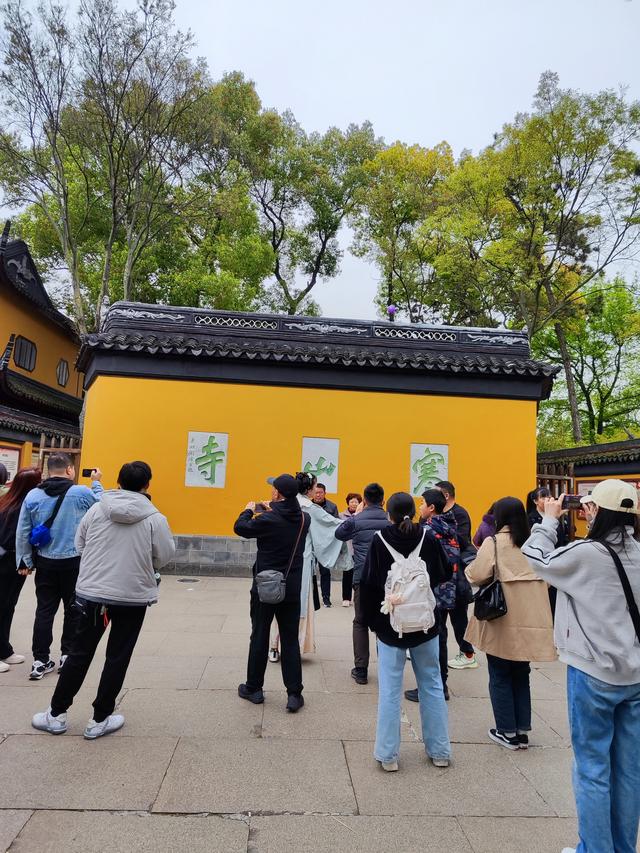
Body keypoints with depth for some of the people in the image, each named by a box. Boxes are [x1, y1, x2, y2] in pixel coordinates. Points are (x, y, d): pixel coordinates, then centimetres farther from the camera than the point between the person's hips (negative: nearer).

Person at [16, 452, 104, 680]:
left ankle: (40, 661, 13)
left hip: (45, 562, 3)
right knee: (73, 610, 12)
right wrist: (97, 482, 20)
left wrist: (25, 561, 10)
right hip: (74, 562, -3)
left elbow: (22, 533, 2)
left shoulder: (33, 495, -2)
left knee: (44, 610, 10)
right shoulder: (82, 493, -13)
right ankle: (67, 655, 20)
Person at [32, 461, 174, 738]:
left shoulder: (96, 509, -3)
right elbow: (165, 556, -4)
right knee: (117, 657, 12)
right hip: (133, 597, -2)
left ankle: (56, 714, 29)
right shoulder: (155, 518, -11)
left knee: (80, 653, 17)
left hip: (91, 592, 3)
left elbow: (79, 546, 7)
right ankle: (100, 719, 22)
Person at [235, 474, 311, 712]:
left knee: (259, 638, 12)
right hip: (292, 591, 3)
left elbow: (240, 528, -3)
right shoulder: (304, 519, -6)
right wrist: (273, 510, 22)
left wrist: (249, 510, 14)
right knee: (290, 640, 10)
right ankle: (294, 694, 12)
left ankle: (253, 688, 26)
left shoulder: (267, 520, -20)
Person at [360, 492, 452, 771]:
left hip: (389, 625, -1)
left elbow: (368, 585, -9)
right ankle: (439, 751, 26)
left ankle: (388, 754, 15)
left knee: (390, 690, 7)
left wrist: (372, 622, 2)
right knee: (431, 685, 15)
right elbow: (443, 576, 2)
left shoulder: (379, 541, -11)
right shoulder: (427, 539, -9)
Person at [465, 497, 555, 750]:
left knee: (500, 677, 10)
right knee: (521, 675, 19)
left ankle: (507, 732, 18)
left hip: (502, 620, -5)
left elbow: (478, 576, -19)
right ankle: (522, 731, 25)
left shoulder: (493, 542, -12)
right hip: (530, 620, 5)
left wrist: (469, 568, 1)